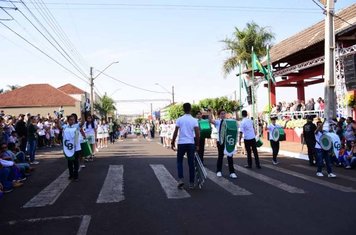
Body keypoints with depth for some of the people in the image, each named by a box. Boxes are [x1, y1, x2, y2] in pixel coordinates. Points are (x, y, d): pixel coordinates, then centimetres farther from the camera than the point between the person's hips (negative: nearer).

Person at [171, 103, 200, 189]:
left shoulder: (179, 119, -2)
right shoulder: (194, 120, 0)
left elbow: (175, 132, -5)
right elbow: (197, 134, -4)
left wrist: (172, 143, 4)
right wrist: (197, 145, 5)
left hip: (181, 143, -1)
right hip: (191, 143, 1)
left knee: (179, 161, 15)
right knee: (191, 163, 8)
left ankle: (180, 179, 0)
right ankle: (191, 183, 11)